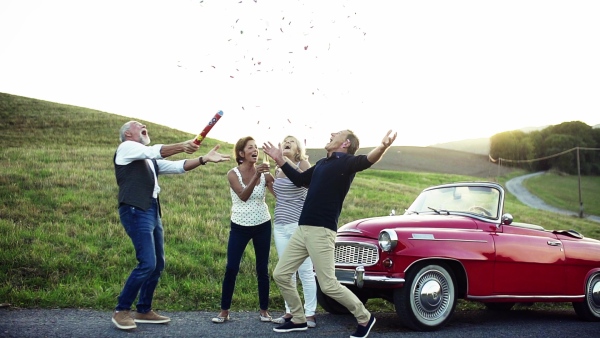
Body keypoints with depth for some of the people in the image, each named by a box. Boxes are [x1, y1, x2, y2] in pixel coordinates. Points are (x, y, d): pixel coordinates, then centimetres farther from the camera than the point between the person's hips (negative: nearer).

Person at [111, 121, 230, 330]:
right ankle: (121, 311, -4)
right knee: (147, 264, -16)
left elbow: (178, 167, 15)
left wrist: (204, 159, 3)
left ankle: (144, 311, 20)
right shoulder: (126, 148, 4)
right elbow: (155, 151, -13)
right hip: (135, 211, -9)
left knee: (158, 264, 9)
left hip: (152, 211, 9)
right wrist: (182, 146, -21)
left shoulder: (151, 160, 26)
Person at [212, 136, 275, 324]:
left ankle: (264, 310, 16)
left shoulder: (264, 174, -3)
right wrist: (256, 176, -35)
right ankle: (224, 311, 6)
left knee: (262, 269, 5)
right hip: (239, 227, -2)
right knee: (231, 269, -5)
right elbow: (243, 196, -24)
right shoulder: (233, 174, -9)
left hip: (262, 225, 2)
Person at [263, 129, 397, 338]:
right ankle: (298, 320, 24)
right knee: (280, 274, 9)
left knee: (328, 285, -9)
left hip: (322, 231, -8)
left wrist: (382, 148, -48)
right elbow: (300, 180, 34)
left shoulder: (347, 162, -5)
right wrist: (280, 161, 33)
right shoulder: (321, 164, 20)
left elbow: (365, 161, -27)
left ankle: (365, 319, 12)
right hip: (302, 229, 8)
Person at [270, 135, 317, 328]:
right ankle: (290, 311, 17)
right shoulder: (278, 170, 15)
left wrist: (290, 163, -27)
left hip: (299, 225, -6)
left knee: (305, 271, -4)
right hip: (280, 226, 6)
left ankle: (310, 314, 1)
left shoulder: (303, 164, -2)